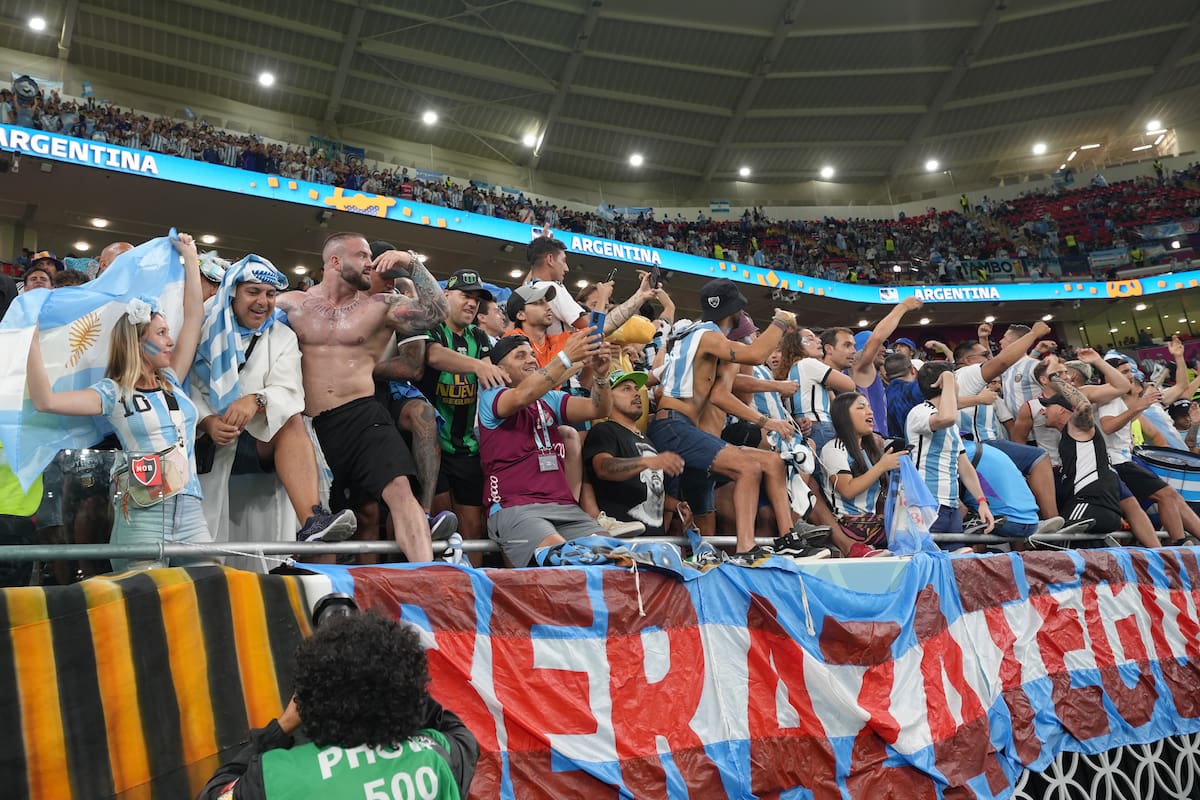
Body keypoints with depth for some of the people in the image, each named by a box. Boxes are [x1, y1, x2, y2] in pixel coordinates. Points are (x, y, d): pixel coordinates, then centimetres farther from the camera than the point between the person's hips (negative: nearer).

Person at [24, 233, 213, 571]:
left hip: (191, 511, 4)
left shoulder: (171, 380, 15)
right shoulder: (114, 393, 2)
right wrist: (32, 340, -13)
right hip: (142, 518, -4)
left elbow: (194, 317, 15)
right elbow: (46, 401, -11)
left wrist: (190, 258, 18)